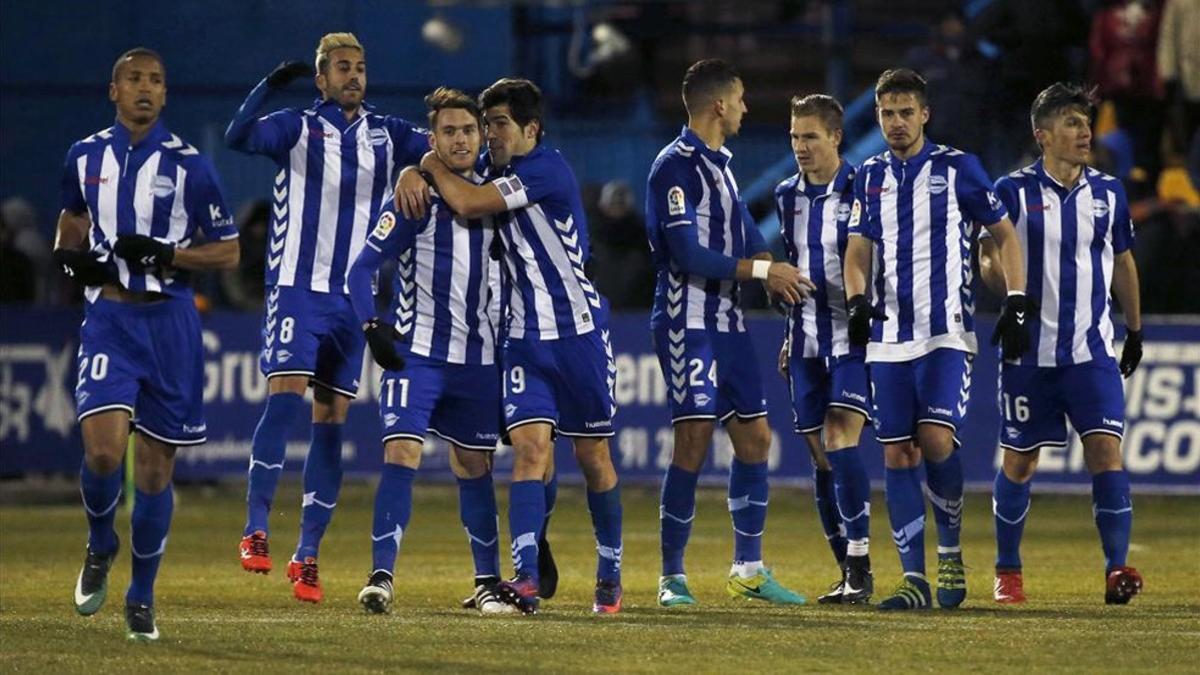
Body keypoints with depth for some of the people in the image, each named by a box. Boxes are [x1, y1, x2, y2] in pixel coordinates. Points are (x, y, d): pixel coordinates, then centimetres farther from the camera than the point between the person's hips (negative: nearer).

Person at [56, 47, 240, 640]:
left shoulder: (189, 165, -2)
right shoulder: (85, 157, 6)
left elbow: (228, 252, 2)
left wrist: (167, 256, -14)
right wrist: (69, 254, 2)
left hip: (169, 322, -1)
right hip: (107, 318, 1)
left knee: (155, 469, 3)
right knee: (103, 450, -18)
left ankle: (141, 598, 18)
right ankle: (100, 547, 12)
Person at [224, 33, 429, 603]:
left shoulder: (386, 135, 11)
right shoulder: (297, 128, 0)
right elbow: (238, 137, -17)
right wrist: (270, 86, -30)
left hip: (354, 299, 4)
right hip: (297, 290, -4)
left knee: (331, 421, 2)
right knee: (285, 395, -19)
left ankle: (307, 554, 5)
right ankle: (256, 529, -12)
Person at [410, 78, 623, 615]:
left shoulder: (545, 169, -16)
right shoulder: (497, 170, 7)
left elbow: (468, 204, -25)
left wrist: (434, 166, -8)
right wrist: (414, 173, -1)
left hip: (580, 333, -5)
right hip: (524, 338, 5)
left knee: (593, 455, 7)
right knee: (530, 447, -11)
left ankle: (610, 575, 23)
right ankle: (527, 578, -21)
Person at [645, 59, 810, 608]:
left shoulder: (720, 164, 17)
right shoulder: (676, 166, -13)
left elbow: (746, 239, 18)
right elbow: (689, 256, -20)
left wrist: (781, 277, -1)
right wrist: (761, 269, -14)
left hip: (728, 324, 9)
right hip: (688, 323, -9)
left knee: (754, 437, 9)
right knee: (693, 443, -11)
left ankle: (748, 569, 17)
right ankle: (672, 578, -4)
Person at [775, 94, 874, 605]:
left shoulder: (861, 191, -8)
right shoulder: (788, 195, 11)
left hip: (852, 337, -6)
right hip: (807, 342, 6)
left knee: (840, 445, -18)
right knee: (821, 459, 5)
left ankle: (860, 566, -15)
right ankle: (849, 572, 12)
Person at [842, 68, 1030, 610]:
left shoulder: (957, 168, 1)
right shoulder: (869, 177, 12)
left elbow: (1005, 235, 7)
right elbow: (858, 250, 14)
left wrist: (1016, 303, -2)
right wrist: (856, 300, -6)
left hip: (947, 332, -4)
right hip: (888, 337, 4)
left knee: (935, 438, -20)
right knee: (897, 453, 0)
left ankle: (951, 550, 1)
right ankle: (914, 579, 3)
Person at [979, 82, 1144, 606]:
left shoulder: (1108, 192, 8)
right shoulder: (1013, 191, -3)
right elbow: (987, 259, -1)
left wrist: (1135, 330, 23)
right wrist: (1011, 291, -22)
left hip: (1092, 351, 2)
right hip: (1030, 351, -2)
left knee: (1106, 451, -12)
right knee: (1019, 462, 5)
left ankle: (1116, 568, -14)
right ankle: (1007, 572, 20)